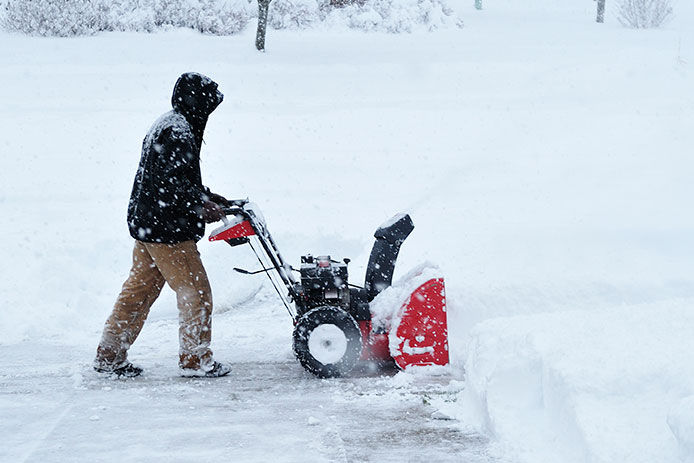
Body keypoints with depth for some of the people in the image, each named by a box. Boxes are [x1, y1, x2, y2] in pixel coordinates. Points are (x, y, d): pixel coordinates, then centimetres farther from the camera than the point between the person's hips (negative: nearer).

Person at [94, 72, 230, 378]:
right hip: (167, 229, -11)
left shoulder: (168, 125, 17)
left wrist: (208, 197, 18)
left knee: (140, 289, 14)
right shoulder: (178, 131, -17)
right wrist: (201, 206, -17)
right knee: (195, 290, -2)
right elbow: (171, 182, -25)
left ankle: (109, 356, 18)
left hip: (145, 223, 11)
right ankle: (195, 360, 5)